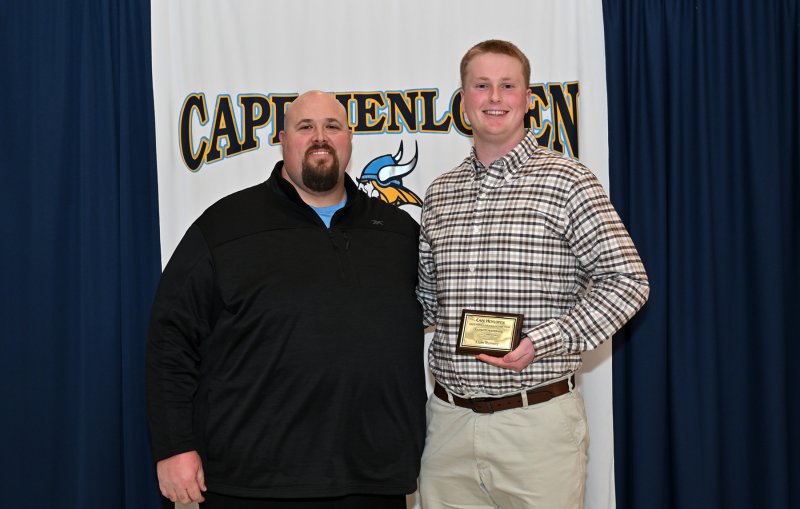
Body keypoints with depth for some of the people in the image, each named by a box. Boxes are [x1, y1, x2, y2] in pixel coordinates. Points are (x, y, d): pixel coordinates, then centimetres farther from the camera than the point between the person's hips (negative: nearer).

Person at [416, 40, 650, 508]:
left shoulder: (566, 181, -5)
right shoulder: (440, 194, 11)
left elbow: (627, 281, -9)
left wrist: (541, 342, -18)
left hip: (538, 418, -4)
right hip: (450, 419, 4)